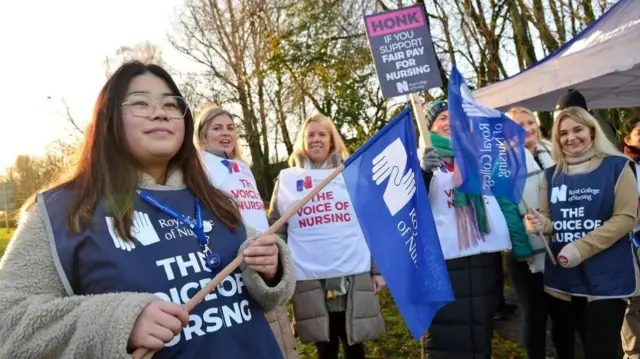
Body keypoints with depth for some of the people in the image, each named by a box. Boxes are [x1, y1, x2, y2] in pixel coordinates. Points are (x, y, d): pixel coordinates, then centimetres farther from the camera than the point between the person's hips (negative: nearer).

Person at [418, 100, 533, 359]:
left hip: (487, 257, 5)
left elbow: (503, 199, 17)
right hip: (446, 261, -5)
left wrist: (521, 244, 13)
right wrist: (424, 172, -33)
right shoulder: (422, 159, 1)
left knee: (481, 334, 18)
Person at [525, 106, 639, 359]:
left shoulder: (617, 167, -2)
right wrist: (539, 223, -13)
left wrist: (581, 248, -18)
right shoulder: (552, 174, 9)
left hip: (607, 277, -4)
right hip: (562, 276, 4)